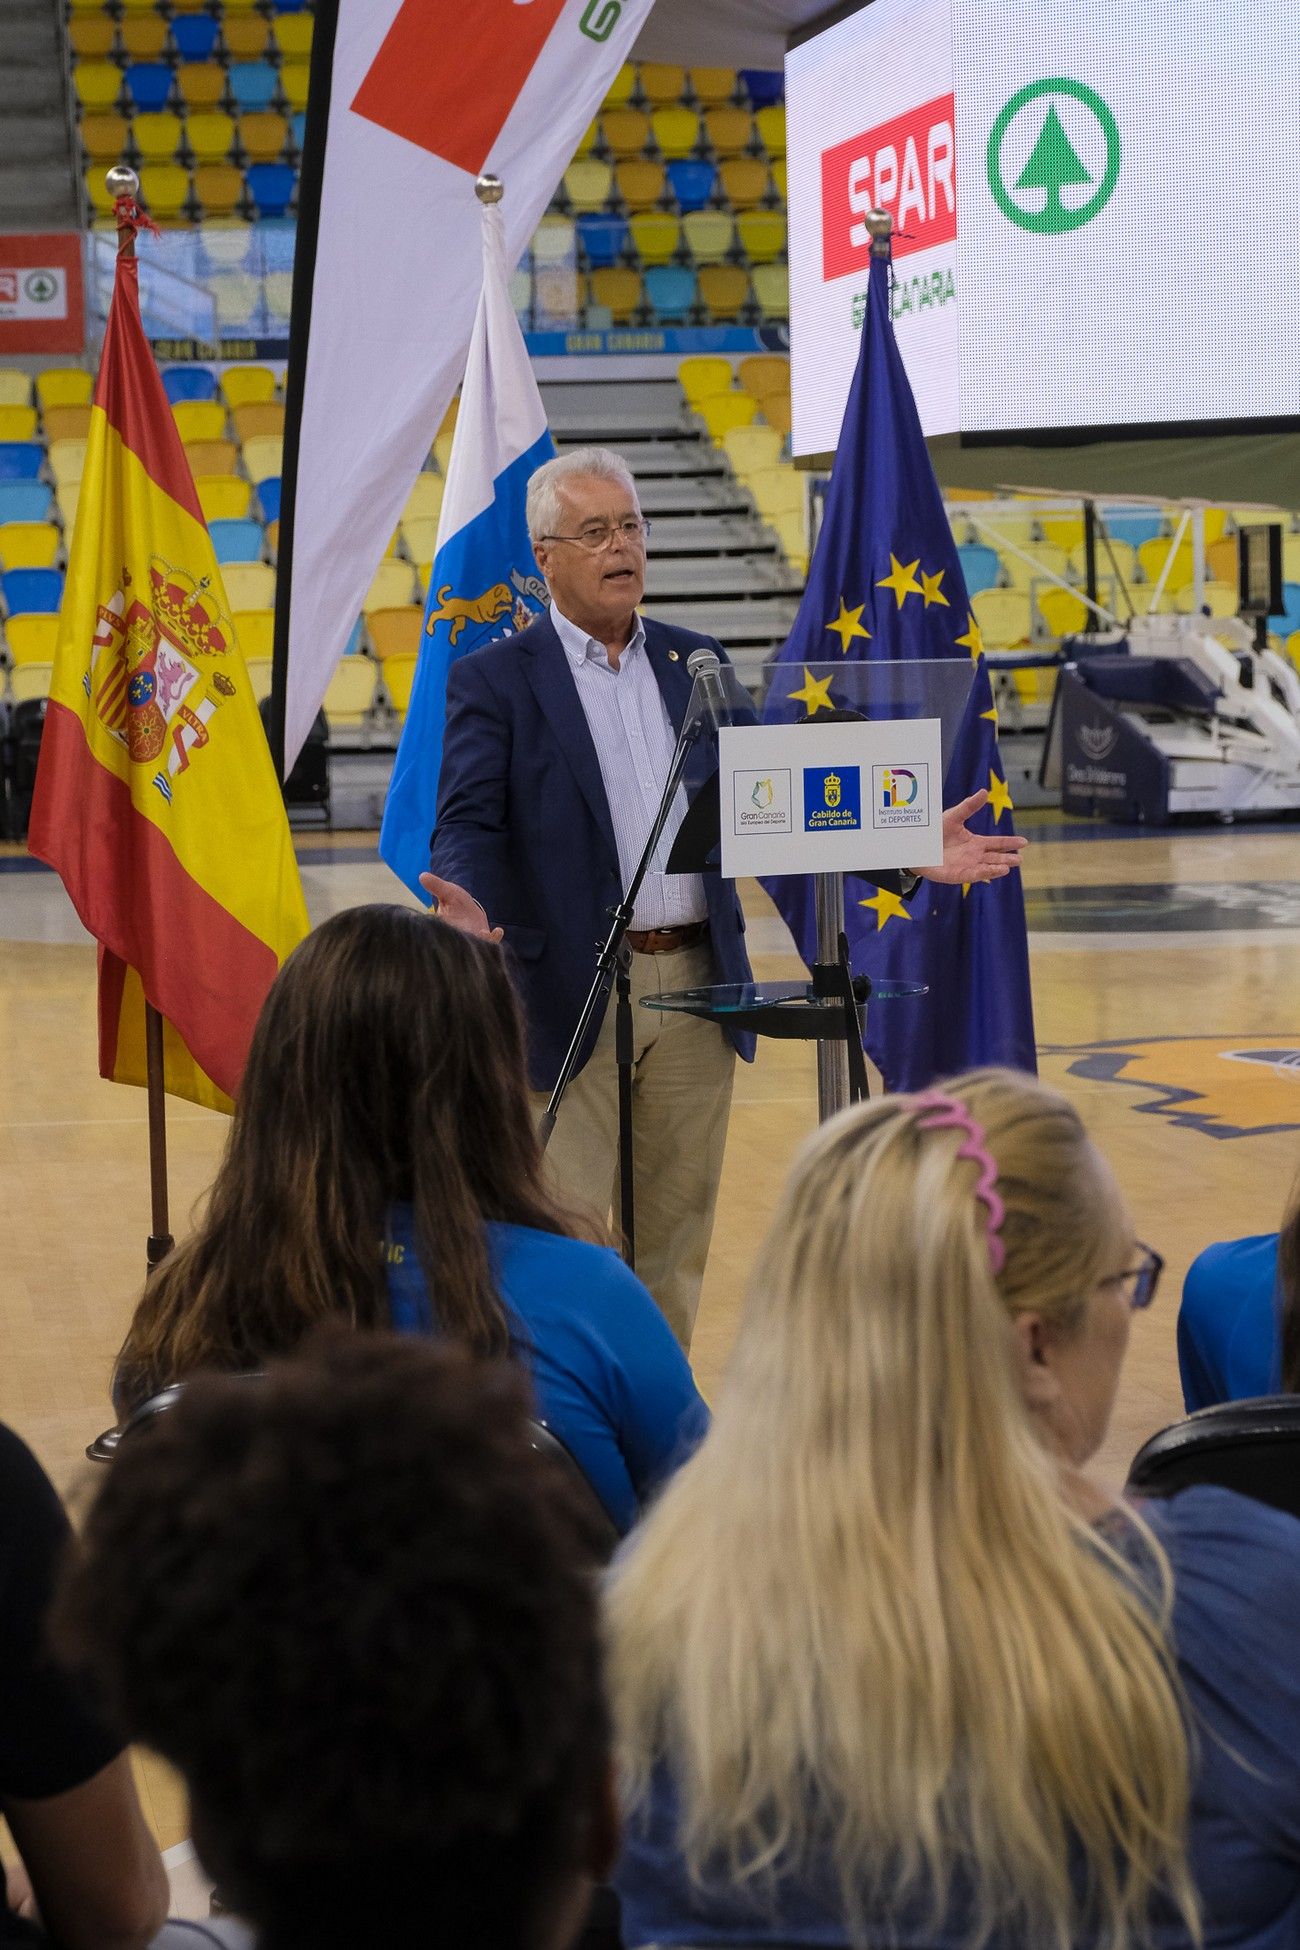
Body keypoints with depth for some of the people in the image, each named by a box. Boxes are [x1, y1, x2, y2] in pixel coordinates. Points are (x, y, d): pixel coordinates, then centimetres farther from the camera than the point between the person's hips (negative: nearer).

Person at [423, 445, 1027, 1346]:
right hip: (573, 995, -5)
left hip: (696, 990, 5)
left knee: (677, 1236, 11)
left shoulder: (695, 662, 13)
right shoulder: (494, 681, -1)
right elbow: (468, 823, -11)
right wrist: (470, 908, -33)